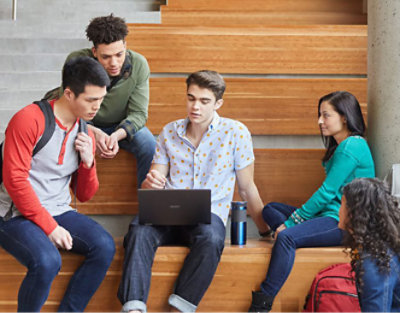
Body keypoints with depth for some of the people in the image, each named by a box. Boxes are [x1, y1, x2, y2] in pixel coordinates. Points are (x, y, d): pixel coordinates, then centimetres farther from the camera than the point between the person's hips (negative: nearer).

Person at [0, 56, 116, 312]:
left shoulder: (86, 135, 10)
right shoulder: (29, 120, -11)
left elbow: (85, 195, 15)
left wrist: (88, 162, -6)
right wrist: (49, 227, -17)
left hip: (59, 213, 6)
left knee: (105, 247, -19)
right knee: (47, 261, -33)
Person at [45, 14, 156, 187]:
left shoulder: (138, 64, -22)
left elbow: (138, 113, -17)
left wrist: (117, 135, -38)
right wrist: (94, 133, -40)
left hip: (122, 126, 1)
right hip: (84, 124, -1)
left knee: (150, 147, -26)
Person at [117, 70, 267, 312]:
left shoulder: (236, 133, 3)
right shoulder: (169, 132, 13)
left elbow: (247, 188, 9)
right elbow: (154, 183, 14)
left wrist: (266, 230, 7)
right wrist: (151, 182, -11)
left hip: (210, 213, -2)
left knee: (211, 238, -39)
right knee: (139, 231, -32)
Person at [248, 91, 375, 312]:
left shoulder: (352, 146, -14)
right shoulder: (340, 145, 18)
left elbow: (327, 192, -17)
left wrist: (290, 222, -13)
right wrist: (296, 217, 8)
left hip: (344, 221, -11)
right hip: (330, 215, 11)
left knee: (286, 237, -32)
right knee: (270, 209, 11)